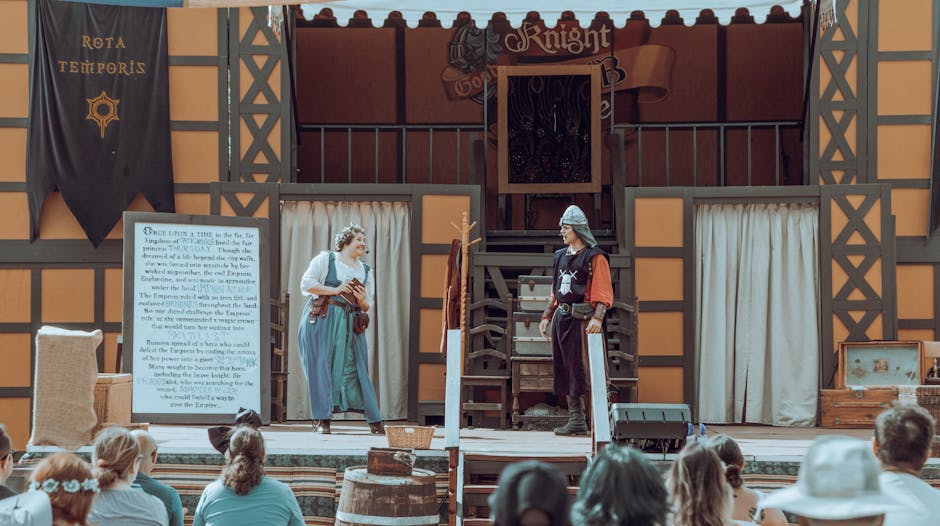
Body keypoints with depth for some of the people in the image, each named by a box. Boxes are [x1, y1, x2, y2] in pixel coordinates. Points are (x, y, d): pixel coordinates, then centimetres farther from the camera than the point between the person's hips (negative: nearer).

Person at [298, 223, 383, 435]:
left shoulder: (366, 271, 17)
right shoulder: (325, 259, 3)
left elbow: (367, 307, 18)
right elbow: (306, 284, -5)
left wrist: (362, 300, -5)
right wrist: (335, 290, -10)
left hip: (350, 325, 4)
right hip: (321, 321, -3)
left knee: (356, 368, -2)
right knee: (321, 367, -7)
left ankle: (374, 421, -2)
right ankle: (322, 419, -3)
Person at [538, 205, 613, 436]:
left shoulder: (594, 257, -7)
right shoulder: (560, 257, 17)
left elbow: (603, 294, -13)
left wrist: (597, 318, -25)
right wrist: (546, 316, 18)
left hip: (581, 319, -8)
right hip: (561, 318, 8)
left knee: (585, 370, -11)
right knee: (564, 369, 8)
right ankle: (576, 420, 15)